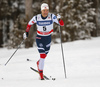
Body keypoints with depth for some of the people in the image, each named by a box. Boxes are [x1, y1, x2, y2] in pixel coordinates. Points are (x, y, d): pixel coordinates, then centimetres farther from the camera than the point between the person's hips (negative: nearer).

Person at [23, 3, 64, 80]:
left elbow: (62, 24, -19)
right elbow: (29, 24, 6)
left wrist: (59, 19, -38)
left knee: (45, 55, 17)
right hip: (40, 38, -2)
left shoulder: (52, 17, -15)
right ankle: (41, 73, -3)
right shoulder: (37, 18, -13)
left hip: (48, 38, 2)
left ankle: (39, 63, 50)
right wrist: (26, 32, 2)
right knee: (42, 56, -13)